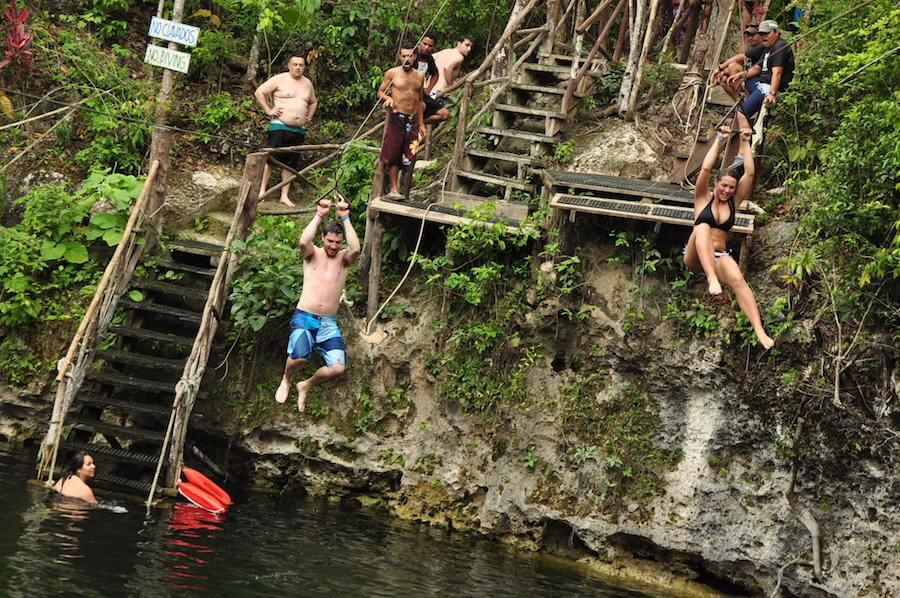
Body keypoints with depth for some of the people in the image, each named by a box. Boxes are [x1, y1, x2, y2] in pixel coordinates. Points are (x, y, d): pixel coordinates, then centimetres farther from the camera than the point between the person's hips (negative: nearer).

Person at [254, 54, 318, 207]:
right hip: (279, 126, -5)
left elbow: (313, 102, 32)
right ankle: (262, 191, -5)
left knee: (291, 163, 6)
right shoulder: (280, 79, -4)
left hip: (299, 130, 5)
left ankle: (284, 196, 10)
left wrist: (310, 116, 16)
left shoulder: (307, 83, 14)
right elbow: (259, 92, -5)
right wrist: (268, 110, -9)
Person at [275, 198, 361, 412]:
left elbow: (355, 249, -14)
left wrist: (345, 219, -13)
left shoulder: (343, 258, 10)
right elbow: (303, 242, -17)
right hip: (304, 317, -2)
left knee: (339, 367, -17)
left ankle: (306, 386, 14)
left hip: (329, 323, 2)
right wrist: (319, 215, -17)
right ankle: (286, 380, 7)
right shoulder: (312, 254, 7)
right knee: (300, 356, -31)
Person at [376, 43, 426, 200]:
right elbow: (380, 92, 3)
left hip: (412, 120, 4)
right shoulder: (392, 73, 0)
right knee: (393, 156, -7)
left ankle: (404, 190, 9)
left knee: (408, 158, 1)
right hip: (397, 118, -4)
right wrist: (387, 98, -20)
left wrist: (421, 124, 18)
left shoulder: (419, 77, 13)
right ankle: (394, 189, -2)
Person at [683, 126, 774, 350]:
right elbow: (705, 169, -8)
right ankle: (711, 279, -55)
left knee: (738, 280, -31)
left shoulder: (733, 202, 13)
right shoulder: (703, 199, 6)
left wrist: (745, 143, 2)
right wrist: (719, 141, -5)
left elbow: (749, 173, 4)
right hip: (695, 256, -2)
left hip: (720, 256, 2)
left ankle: (760, 331, -46)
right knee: (702, 228, -35)